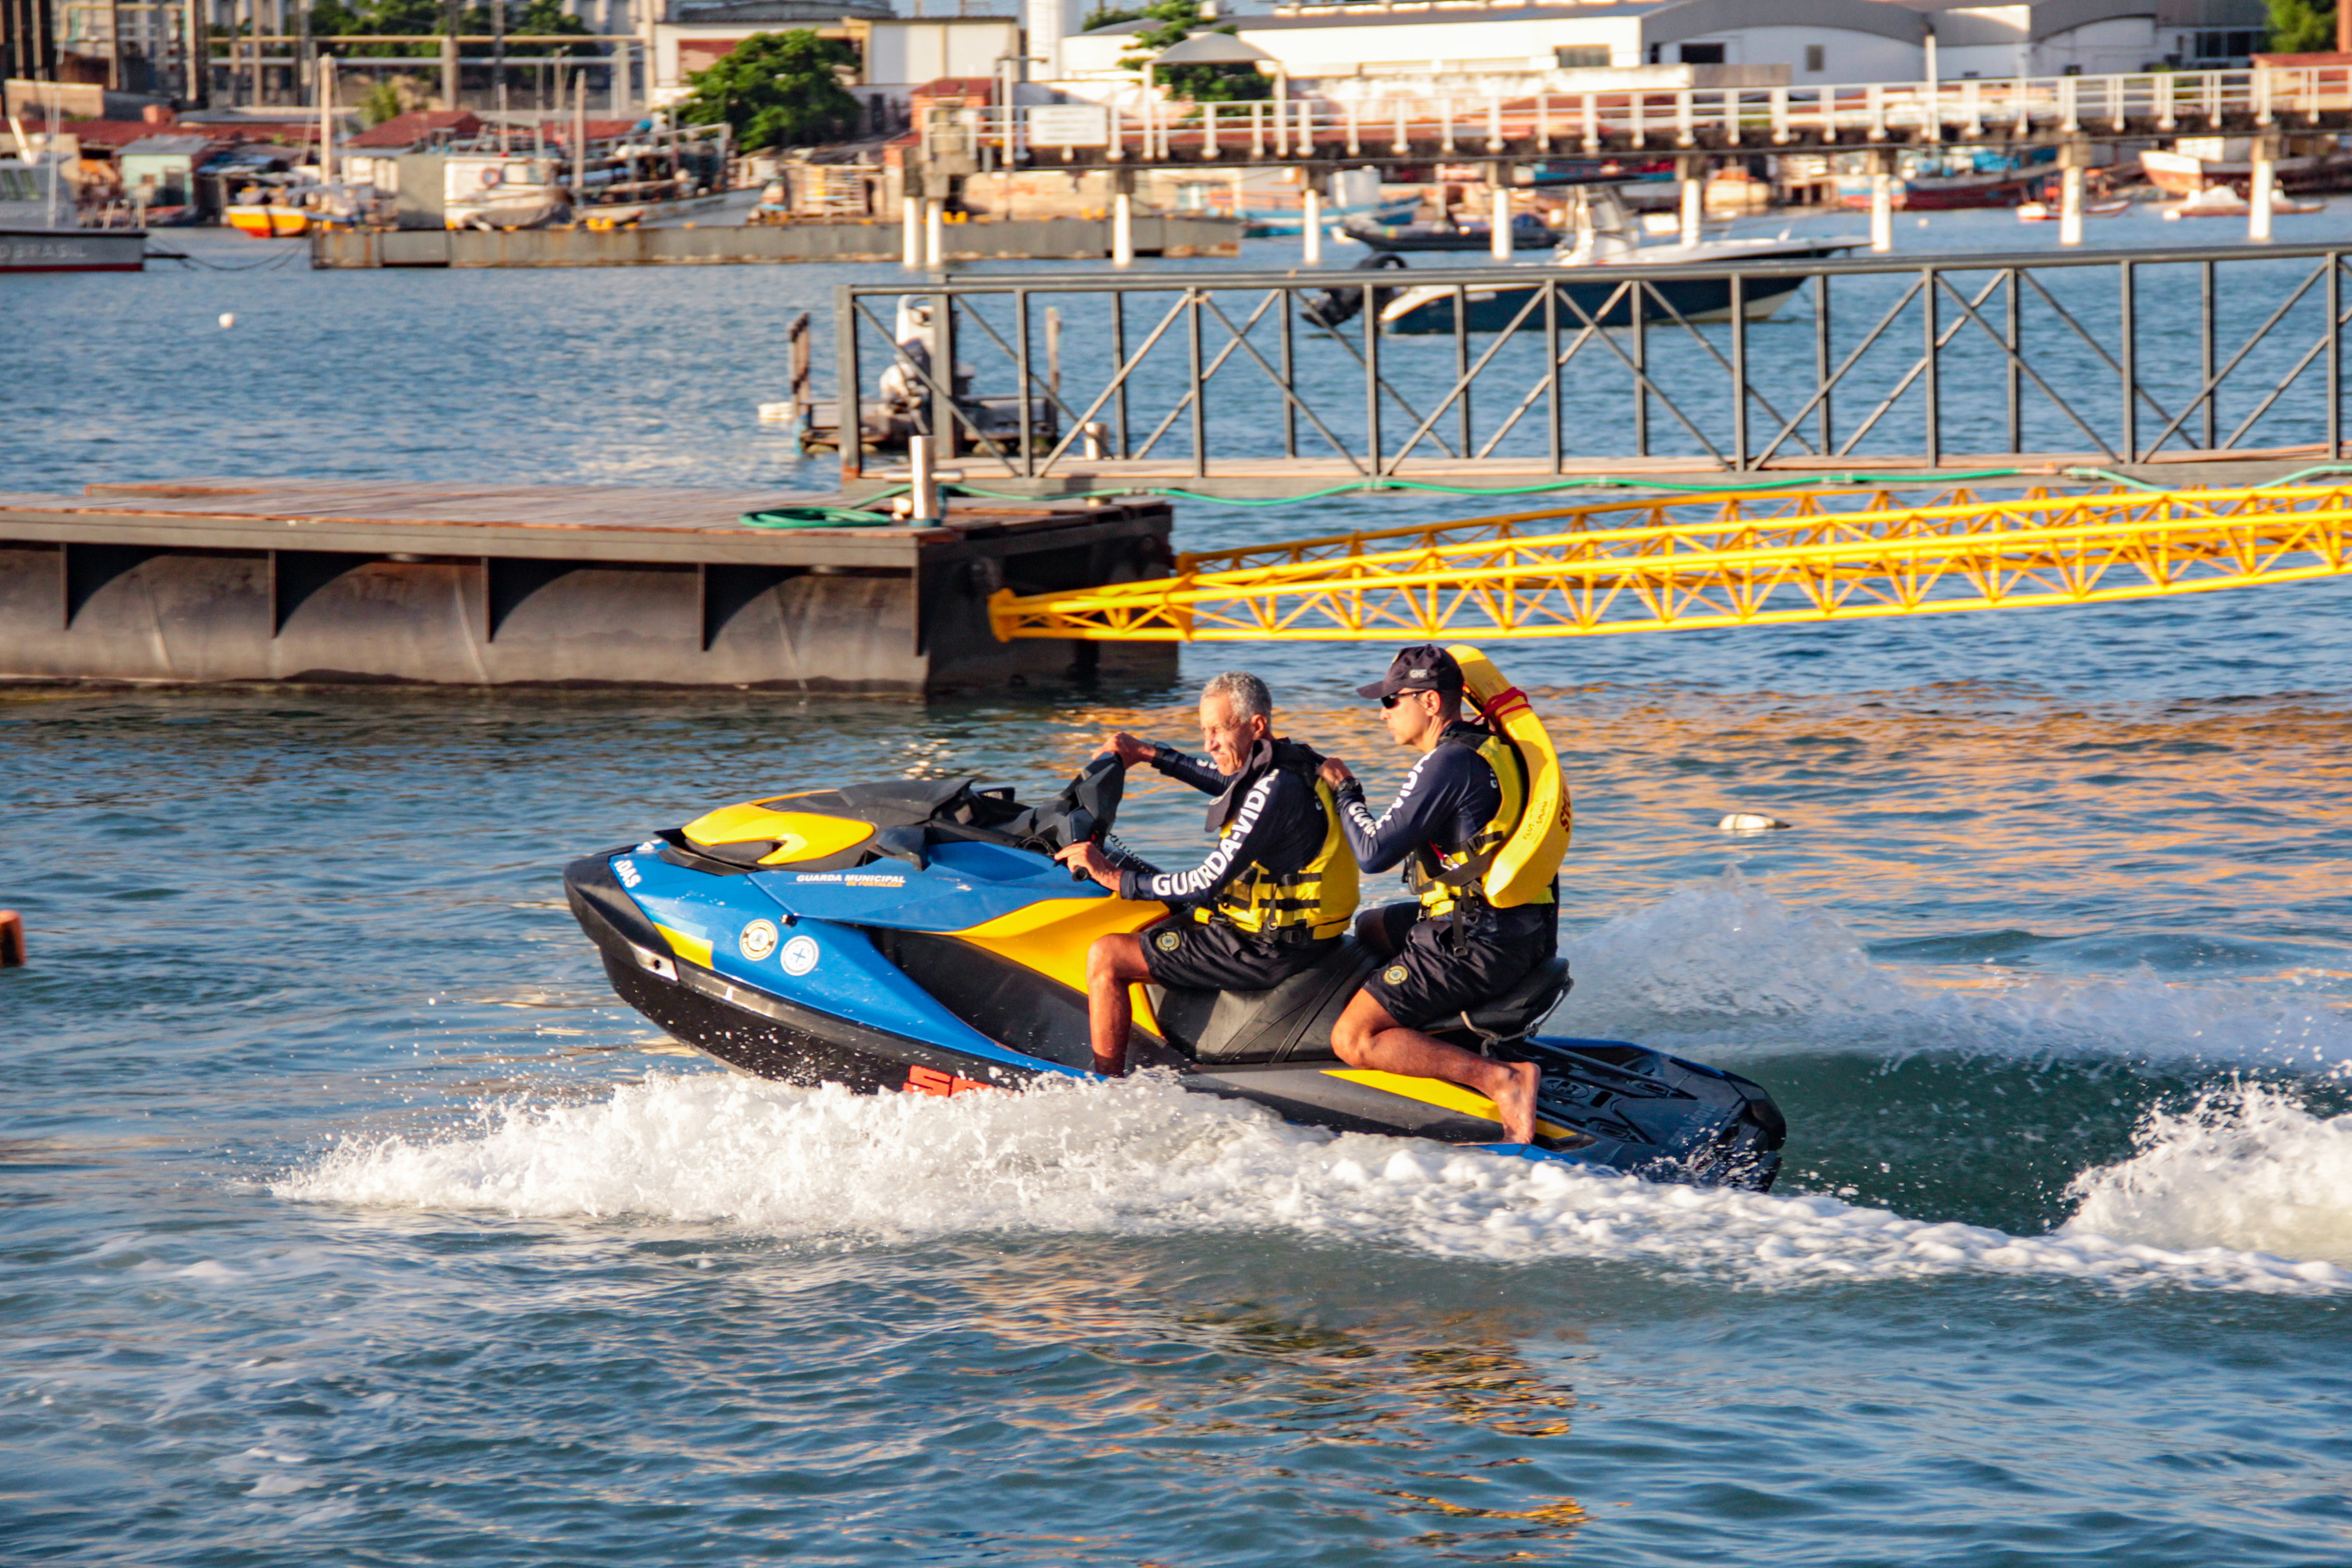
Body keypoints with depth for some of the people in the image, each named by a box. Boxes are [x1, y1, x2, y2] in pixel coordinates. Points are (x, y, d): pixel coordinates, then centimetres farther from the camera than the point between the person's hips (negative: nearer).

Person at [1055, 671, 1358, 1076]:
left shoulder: (1275, 792, -24)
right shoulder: (1292, 761, 5)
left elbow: (1206, 885, -25)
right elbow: (1225, 782, 29)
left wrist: (1113, 877, -19)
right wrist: (1151, 754, 27)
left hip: (1265, 951, -10)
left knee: (1106, 956, -9)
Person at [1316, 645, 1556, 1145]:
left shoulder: (1449, 763, -16)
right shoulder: (1493, 749, 14)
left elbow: (1374, 852, -17)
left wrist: (1345, 794, -1)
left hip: (1474, 944, -10)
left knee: (1353, 1041, -13)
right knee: (1370, 927, 31)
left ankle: (1502, 1080, -23)